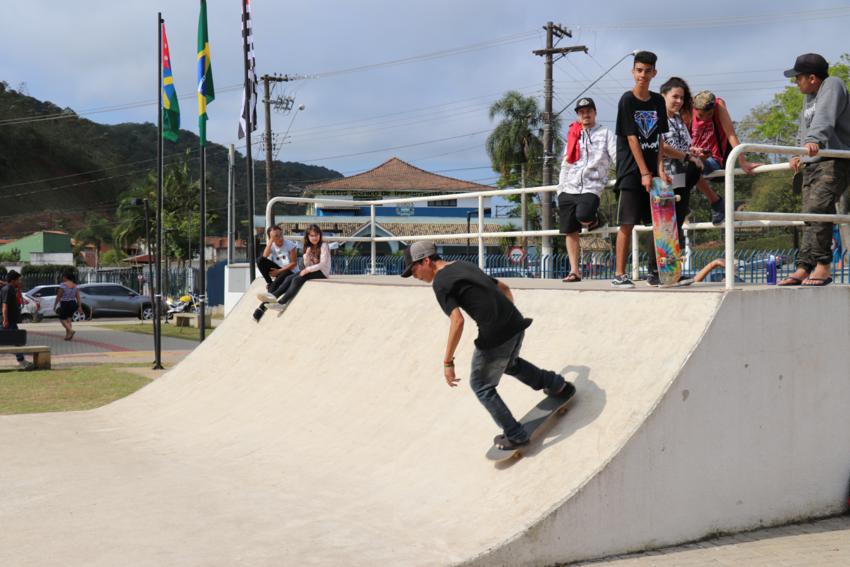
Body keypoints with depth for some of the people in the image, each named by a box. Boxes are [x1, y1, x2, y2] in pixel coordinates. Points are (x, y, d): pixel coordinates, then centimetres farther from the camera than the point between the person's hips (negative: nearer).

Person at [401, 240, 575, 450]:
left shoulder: (440, 282, -8)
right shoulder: (465, 266, 18)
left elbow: (457, 321, -20)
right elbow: (504, 288, 27)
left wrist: (447, 362, -15)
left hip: (495, 336, -8)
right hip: (516, 324, 8)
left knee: (481, 386, 13)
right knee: (510, 363, 37)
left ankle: (515, 436, 17)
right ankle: (559, 385, 43)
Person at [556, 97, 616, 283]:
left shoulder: (606, 134, 8)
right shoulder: (572, 136, 21)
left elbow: (618, 158, -2)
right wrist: (560, 188, 14)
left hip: (591, 187, -5)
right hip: (569, 189, 5)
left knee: (583, 217, -31)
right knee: (571, 232, 2)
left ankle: (595, 219, 6)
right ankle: (574, 271, 7)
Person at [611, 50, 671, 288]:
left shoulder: (658, 101, 10)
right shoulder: (627, 100, -5)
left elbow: (660, 138, 9)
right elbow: (631, 138, -10)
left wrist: (660, 169, -3)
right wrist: (645, 173, -14)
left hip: (653, 171, 6)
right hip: (631, 171, -6)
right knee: (627, 223, -8)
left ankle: (655, 272, 14)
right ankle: (619, 275, -4)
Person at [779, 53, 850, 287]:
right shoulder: (809, 97, 22)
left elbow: (824, 118, -25)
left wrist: (814, 140, -40)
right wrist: (797, 155, 18)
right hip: (812, 163, 9)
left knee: (817, 208, -23)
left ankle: (823, 267, -21)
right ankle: (803, 268, -2)